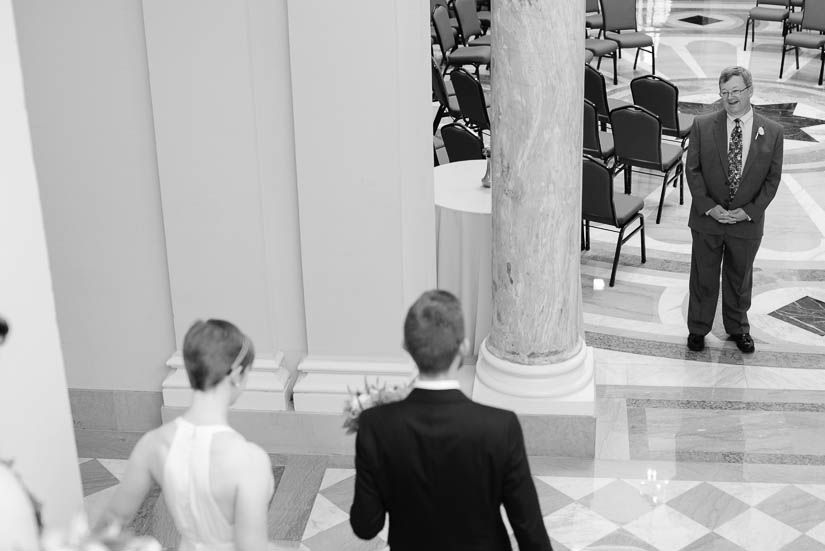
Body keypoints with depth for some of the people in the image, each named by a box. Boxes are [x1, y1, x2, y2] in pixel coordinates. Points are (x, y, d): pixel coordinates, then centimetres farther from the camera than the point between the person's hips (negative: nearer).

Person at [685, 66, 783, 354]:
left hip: (747, 221, 1)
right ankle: (698, 328, 32)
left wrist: (749, 211, -12)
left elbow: (772, 178, -2)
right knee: (703, 276, 13)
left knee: (740, 278, 18)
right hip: (707, 220, 0)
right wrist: (709, 207, -14)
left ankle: (738, 327, 39)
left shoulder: (772, 132, -5)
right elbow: (692, 170, -5)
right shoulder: (702, 126, -7)